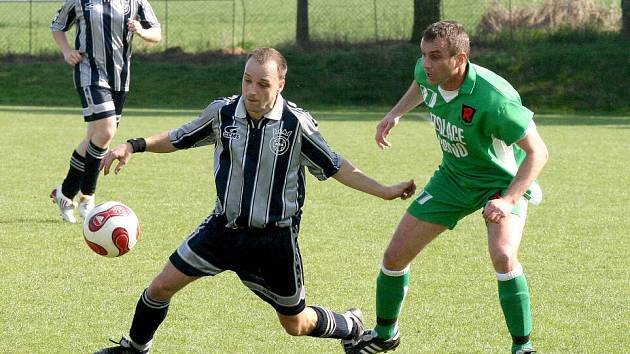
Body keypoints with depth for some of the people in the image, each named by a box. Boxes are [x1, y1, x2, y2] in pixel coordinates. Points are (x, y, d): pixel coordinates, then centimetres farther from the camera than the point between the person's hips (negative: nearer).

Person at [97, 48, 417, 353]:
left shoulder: (297, 124, -15)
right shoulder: (222, 112, -9)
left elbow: (334, 166, -4)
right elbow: (179, 139, 6)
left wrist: (386, 192, -8)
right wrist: (134, 146, -7)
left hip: (276, 238, -2)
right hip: (224, 226, 2)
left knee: (296, 325, 9)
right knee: (162, 286, -3)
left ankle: (350, 326, 41)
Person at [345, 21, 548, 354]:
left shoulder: (493, 99, -36)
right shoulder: (427, 72, -16)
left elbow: (537, 152, -29)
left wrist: (509, 200, -38)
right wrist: (395, 114, 3)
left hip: (504, 181, -6)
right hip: (453, 177, 6)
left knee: (503, 257, -33)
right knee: (395, 255, 6)